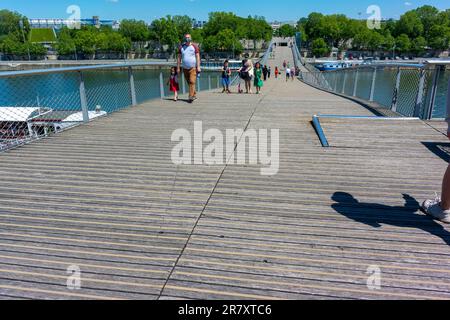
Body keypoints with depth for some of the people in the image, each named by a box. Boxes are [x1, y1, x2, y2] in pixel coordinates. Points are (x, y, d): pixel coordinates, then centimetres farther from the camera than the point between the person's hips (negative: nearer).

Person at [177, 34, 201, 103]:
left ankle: (191, 97, -17)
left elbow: (198, 57, -3)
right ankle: (194, 95, 23)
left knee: (192, 82, -14)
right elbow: (179, 58, 10)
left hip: (193, 68, -4)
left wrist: (198, 67, -11)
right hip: (185, 68, 4)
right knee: (189, 83, 9)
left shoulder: (194, 46, 1)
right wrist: (178, 68, 4)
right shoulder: (181, 47, 9)